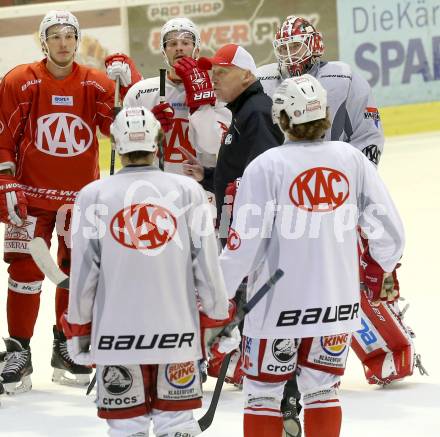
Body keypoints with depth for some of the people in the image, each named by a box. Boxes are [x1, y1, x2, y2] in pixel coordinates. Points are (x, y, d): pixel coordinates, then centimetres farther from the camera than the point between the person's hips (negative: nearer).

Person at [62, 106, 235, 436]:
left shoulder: (93, 195, -6)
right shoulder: (188, 191, -5)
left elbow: (83, 273, -2)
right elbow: (207, 264, -2)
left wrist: (79, 328, 10)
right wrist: (220, 318, 12)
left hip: (117, 332, -1)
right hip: (177, 330, 1)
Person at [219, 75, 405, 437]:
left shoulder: (265, 166, -14)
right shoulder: (351, 159, -3)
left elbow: (245, 243, -15)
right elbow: (388, 229, 0)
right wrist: (380, 271, 20)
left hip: (279, 304, -3)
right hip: (339, 302, 3)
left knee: (263, 393, 9)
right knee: (323, 389, 17)